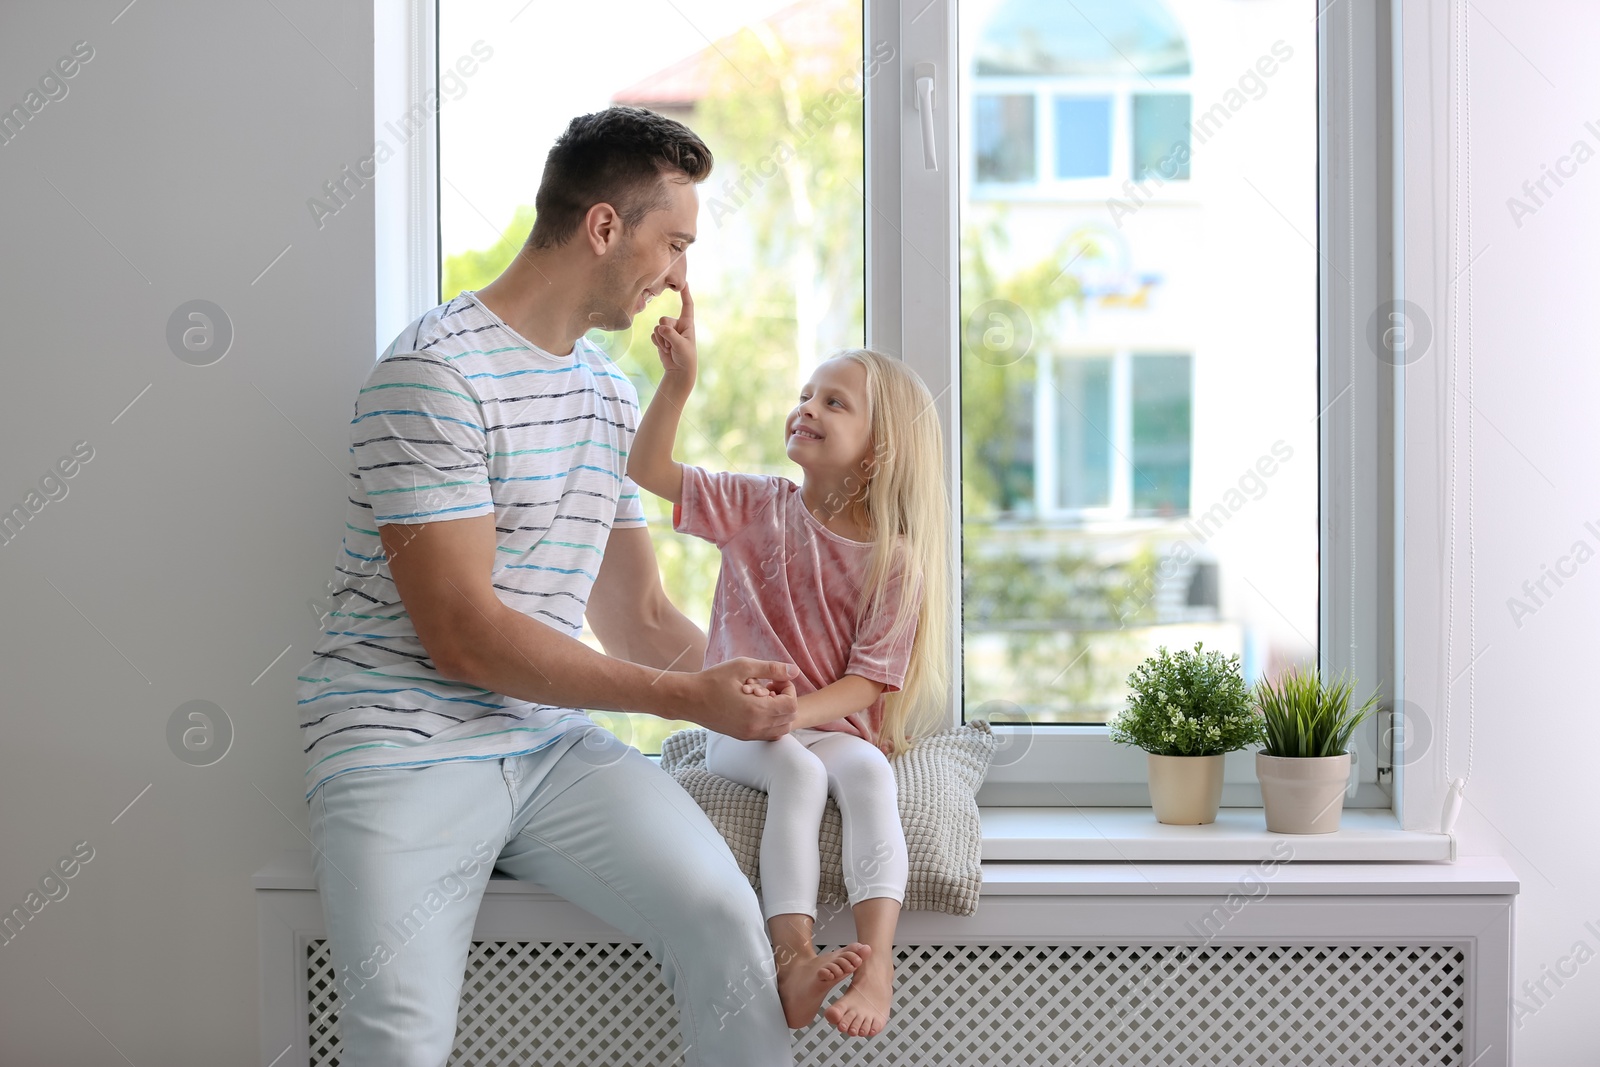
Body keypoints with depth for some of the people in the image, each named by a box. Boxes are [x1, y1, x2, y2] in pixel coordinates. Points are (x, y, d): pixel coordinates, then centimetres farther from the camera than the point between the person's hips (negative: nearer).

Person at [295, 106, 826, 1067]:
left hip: (555, 744, 6)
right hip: (410, 745, -6)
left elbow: (638, 618, 22)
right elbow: (463, 634, -16)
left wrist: (765, 705, 7)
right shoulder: (436, 372, -10)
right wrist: (685, 698, -13)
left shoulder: (610, 393, 17)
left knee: (723, 918, -20)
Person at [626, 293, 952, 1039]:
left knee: (867, 773, -34)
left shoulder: (895, 559, -3)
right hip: (741, 725, 0)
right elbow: (648, 473, -2)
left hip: (835, 725, 0)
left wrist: (794, 711, -24)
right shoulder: (759, 508, 4)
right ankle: (793, 955, -43)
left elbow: (868, 680, -7)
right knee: (799, 772, -32)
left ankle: (877, 959, -45)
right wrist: (679, 380, -14)